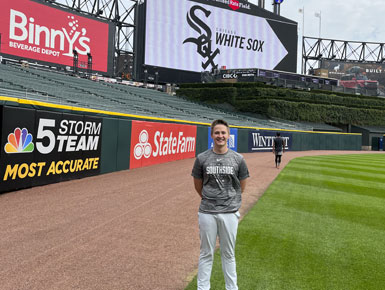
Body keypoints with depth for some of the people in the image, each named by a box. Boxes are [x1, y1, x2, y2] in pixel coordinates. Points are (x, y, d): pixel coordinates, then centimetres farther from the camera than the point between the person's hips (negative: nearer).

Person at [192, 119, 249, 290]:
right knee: (206, 253, 9)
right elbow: (198, 185, 10)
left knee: (229, 254, 12)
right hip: (207, 213, 0)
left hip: (230, 213, 1)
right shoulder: (202, 158, -2)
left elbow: (241, 186, 11)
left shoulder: (238, 159, -1)